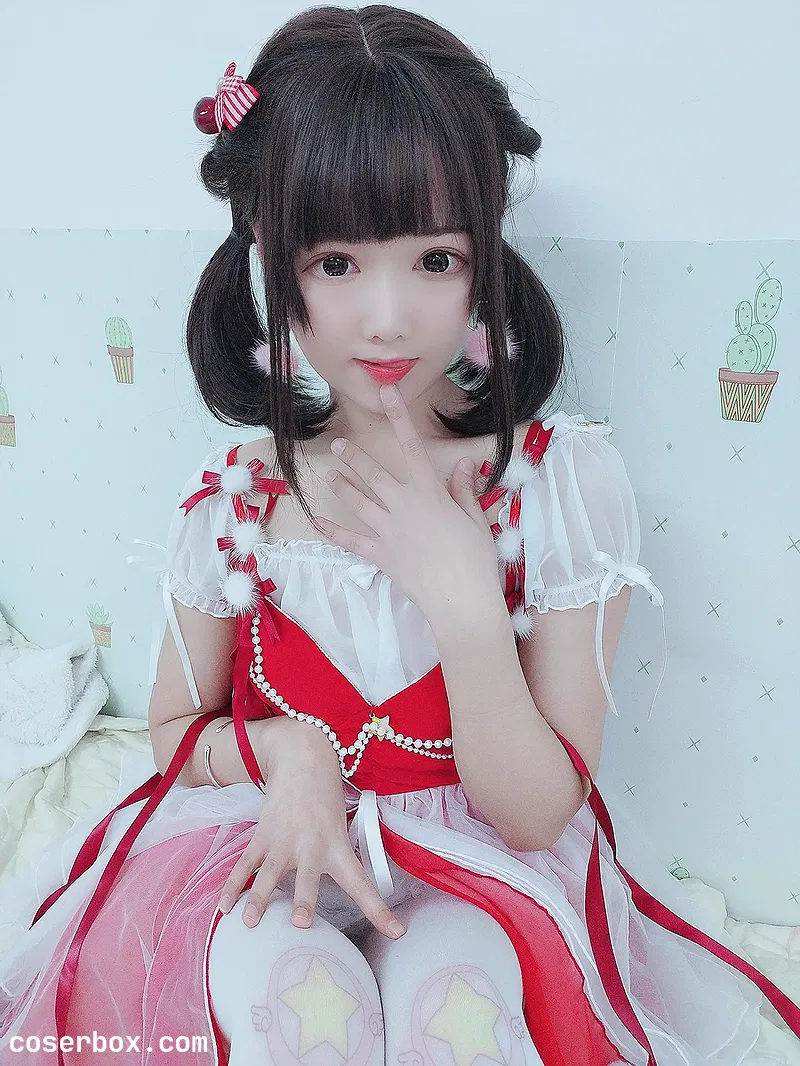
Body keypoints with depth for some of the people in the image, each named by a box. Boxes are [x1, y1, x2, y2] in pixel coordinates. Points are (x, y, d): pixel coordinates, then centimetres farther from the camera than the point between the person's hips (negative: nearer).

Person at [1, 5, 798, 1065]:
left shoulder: (563, 478, -16)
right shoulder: (234, 498, -11)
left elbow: (538, 814, -14)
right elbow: (174, 732, 5)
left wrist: (463, 599, -28)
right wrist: (285, 747, -17)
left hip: (484, 865, 0)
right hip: (275, 846, 2)